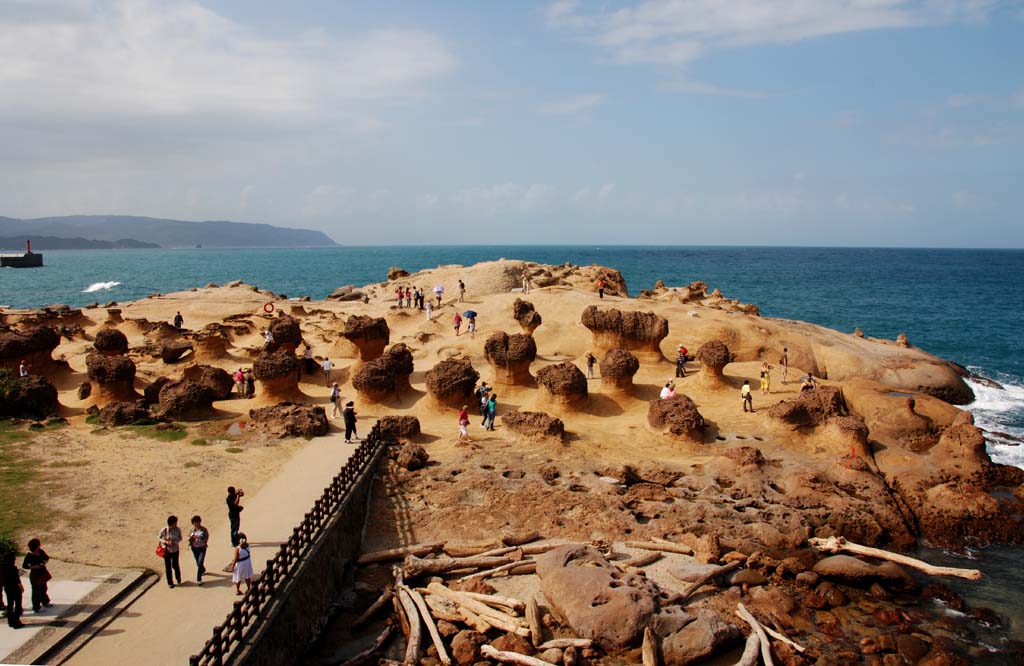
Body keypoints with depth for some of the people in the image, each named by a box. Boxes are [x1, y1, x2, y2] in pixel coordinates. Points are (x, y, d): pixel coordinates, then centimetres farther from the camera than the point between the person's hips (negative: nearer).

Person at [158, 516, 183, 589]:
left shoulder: (178, 529, -15)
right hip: (166, 551, -1)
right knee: (168, 567, 9)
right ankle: (170, 583, 27)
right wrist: (165, 542, -19)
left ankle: (178, 577, 41)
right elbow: (159, 537, -3)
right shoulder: (164, 530, -19)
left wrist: (174, 542, -21)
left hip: (175, 550, 1)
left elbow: (180, 538, -2)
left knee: (175, 565, 10)